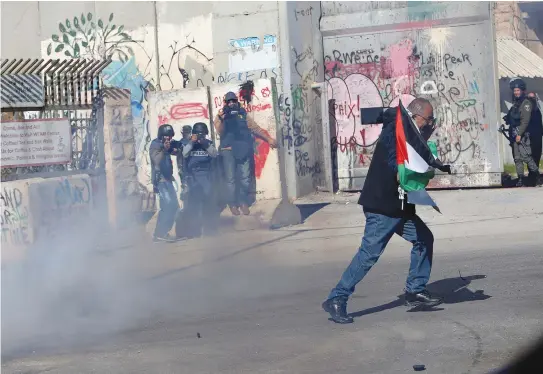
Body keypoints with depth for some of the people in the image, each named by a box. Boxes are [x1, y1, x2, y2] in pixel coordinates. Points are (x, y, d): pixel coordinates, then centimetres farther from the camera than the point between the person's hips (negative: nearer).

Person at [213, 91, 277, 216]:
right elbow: (220, 132, -11)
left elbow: (256, 128, 16)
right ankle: (233, 204, 4)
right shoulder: (221, 116, 5)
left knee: (245, 178, 1)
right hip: (228, 150, -2)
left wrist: (268, 139, 11)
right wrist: (221, 119, -29)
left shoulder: (243, 115, 13)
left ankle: (244, 203, 10)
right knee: (231, 179, -2)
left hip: (243, 150, 3)